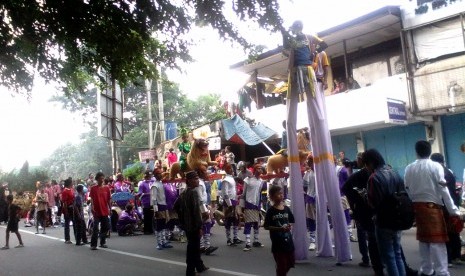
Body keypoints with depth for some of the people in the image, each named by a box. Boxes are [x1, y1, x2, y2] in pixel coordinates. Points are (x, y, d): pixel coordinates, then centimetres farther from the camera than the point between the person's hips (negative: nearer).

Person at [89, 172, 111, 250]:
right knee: (95, 228, -5)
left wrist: (110, 208, 8)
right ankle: (93, 244, 0)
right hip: (96, 211, -4)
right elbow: (91, 199, -4)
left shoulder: (107, 188, 6)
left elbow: (108, 199, 9)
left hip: (105, 211, 4)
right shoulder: (93, 188, -2)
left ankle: (103, 242, 24)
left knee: (105, 227, 9)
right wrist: (92, 207, -16)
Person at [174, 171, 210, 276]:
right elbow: (196, 210, -22)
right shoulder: (194, 192, -18)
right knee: (193, 248, -1)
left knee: (194, 246, 21)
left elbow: (176, 206, 17)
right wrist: (200, 226, -19)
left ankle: (200, 266, 37)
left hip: (187, 224, 9)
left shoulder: (183, 193, 10)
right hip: (194, 225, -9)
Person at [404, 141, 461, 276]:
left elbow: (407, 190, 5)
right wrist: (453, 209, -5)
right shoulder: (436, 166, -5)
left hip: (417, 206, 4)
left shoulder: (409, 168, 5)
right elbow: (443, 189, -9)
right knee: (437, 240, -3)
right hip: (432, 206, -4)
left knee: (423, 238, 14)